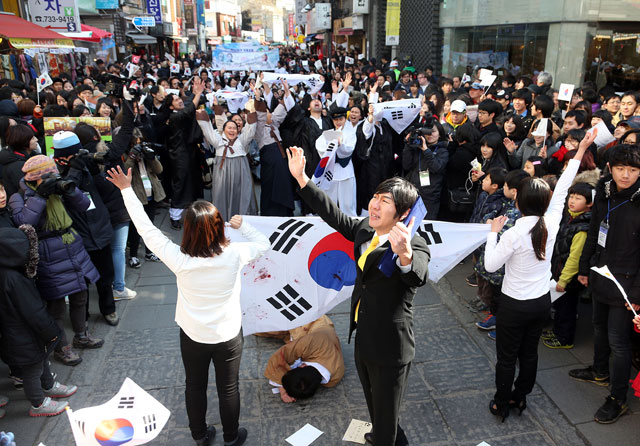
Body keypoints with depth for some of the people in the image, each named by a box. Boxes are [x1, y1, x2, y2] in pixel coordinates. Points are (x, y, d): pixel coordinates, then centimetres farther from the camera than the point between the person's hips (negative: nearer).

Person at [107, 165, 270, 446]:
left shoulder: (179, 260, -26)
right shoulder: (234, 255, -26)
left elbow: (147, 230, -14)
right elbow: (263, 243, -6)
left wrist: (127, 190, -6)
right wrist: (241, 225, 5)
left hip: (192, 337, 1)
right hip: (228, 337, 0)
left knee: (195, 387, 24)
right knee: (228, 388, 20)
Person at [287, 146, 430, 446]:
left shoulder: (414, 246, -27)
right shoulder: (366, 229, -5)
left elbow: (417, 277, -46)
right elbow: (334, 216, 5)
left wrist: (404, 254, -69)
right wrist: (301, 177, 1)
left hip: (390, 347, -8)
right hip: (364, 340, 8)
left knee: (385, 413, 15)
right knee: (374, 403, 32)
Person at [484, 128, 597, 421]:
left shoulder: (514, 233, -26)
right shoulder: (551, 223, -11)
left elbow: (490, 265, -19)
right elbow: (561, 190, 2)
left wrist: (493, 232, -9)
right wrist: (580, 152, 10)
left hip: (514, 305, -5)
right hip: (542, 301, 6)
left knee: (507, 356, 10)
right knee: (529, 352, 20)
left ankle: (501, 405, 25)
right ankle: (520, 398, 37)